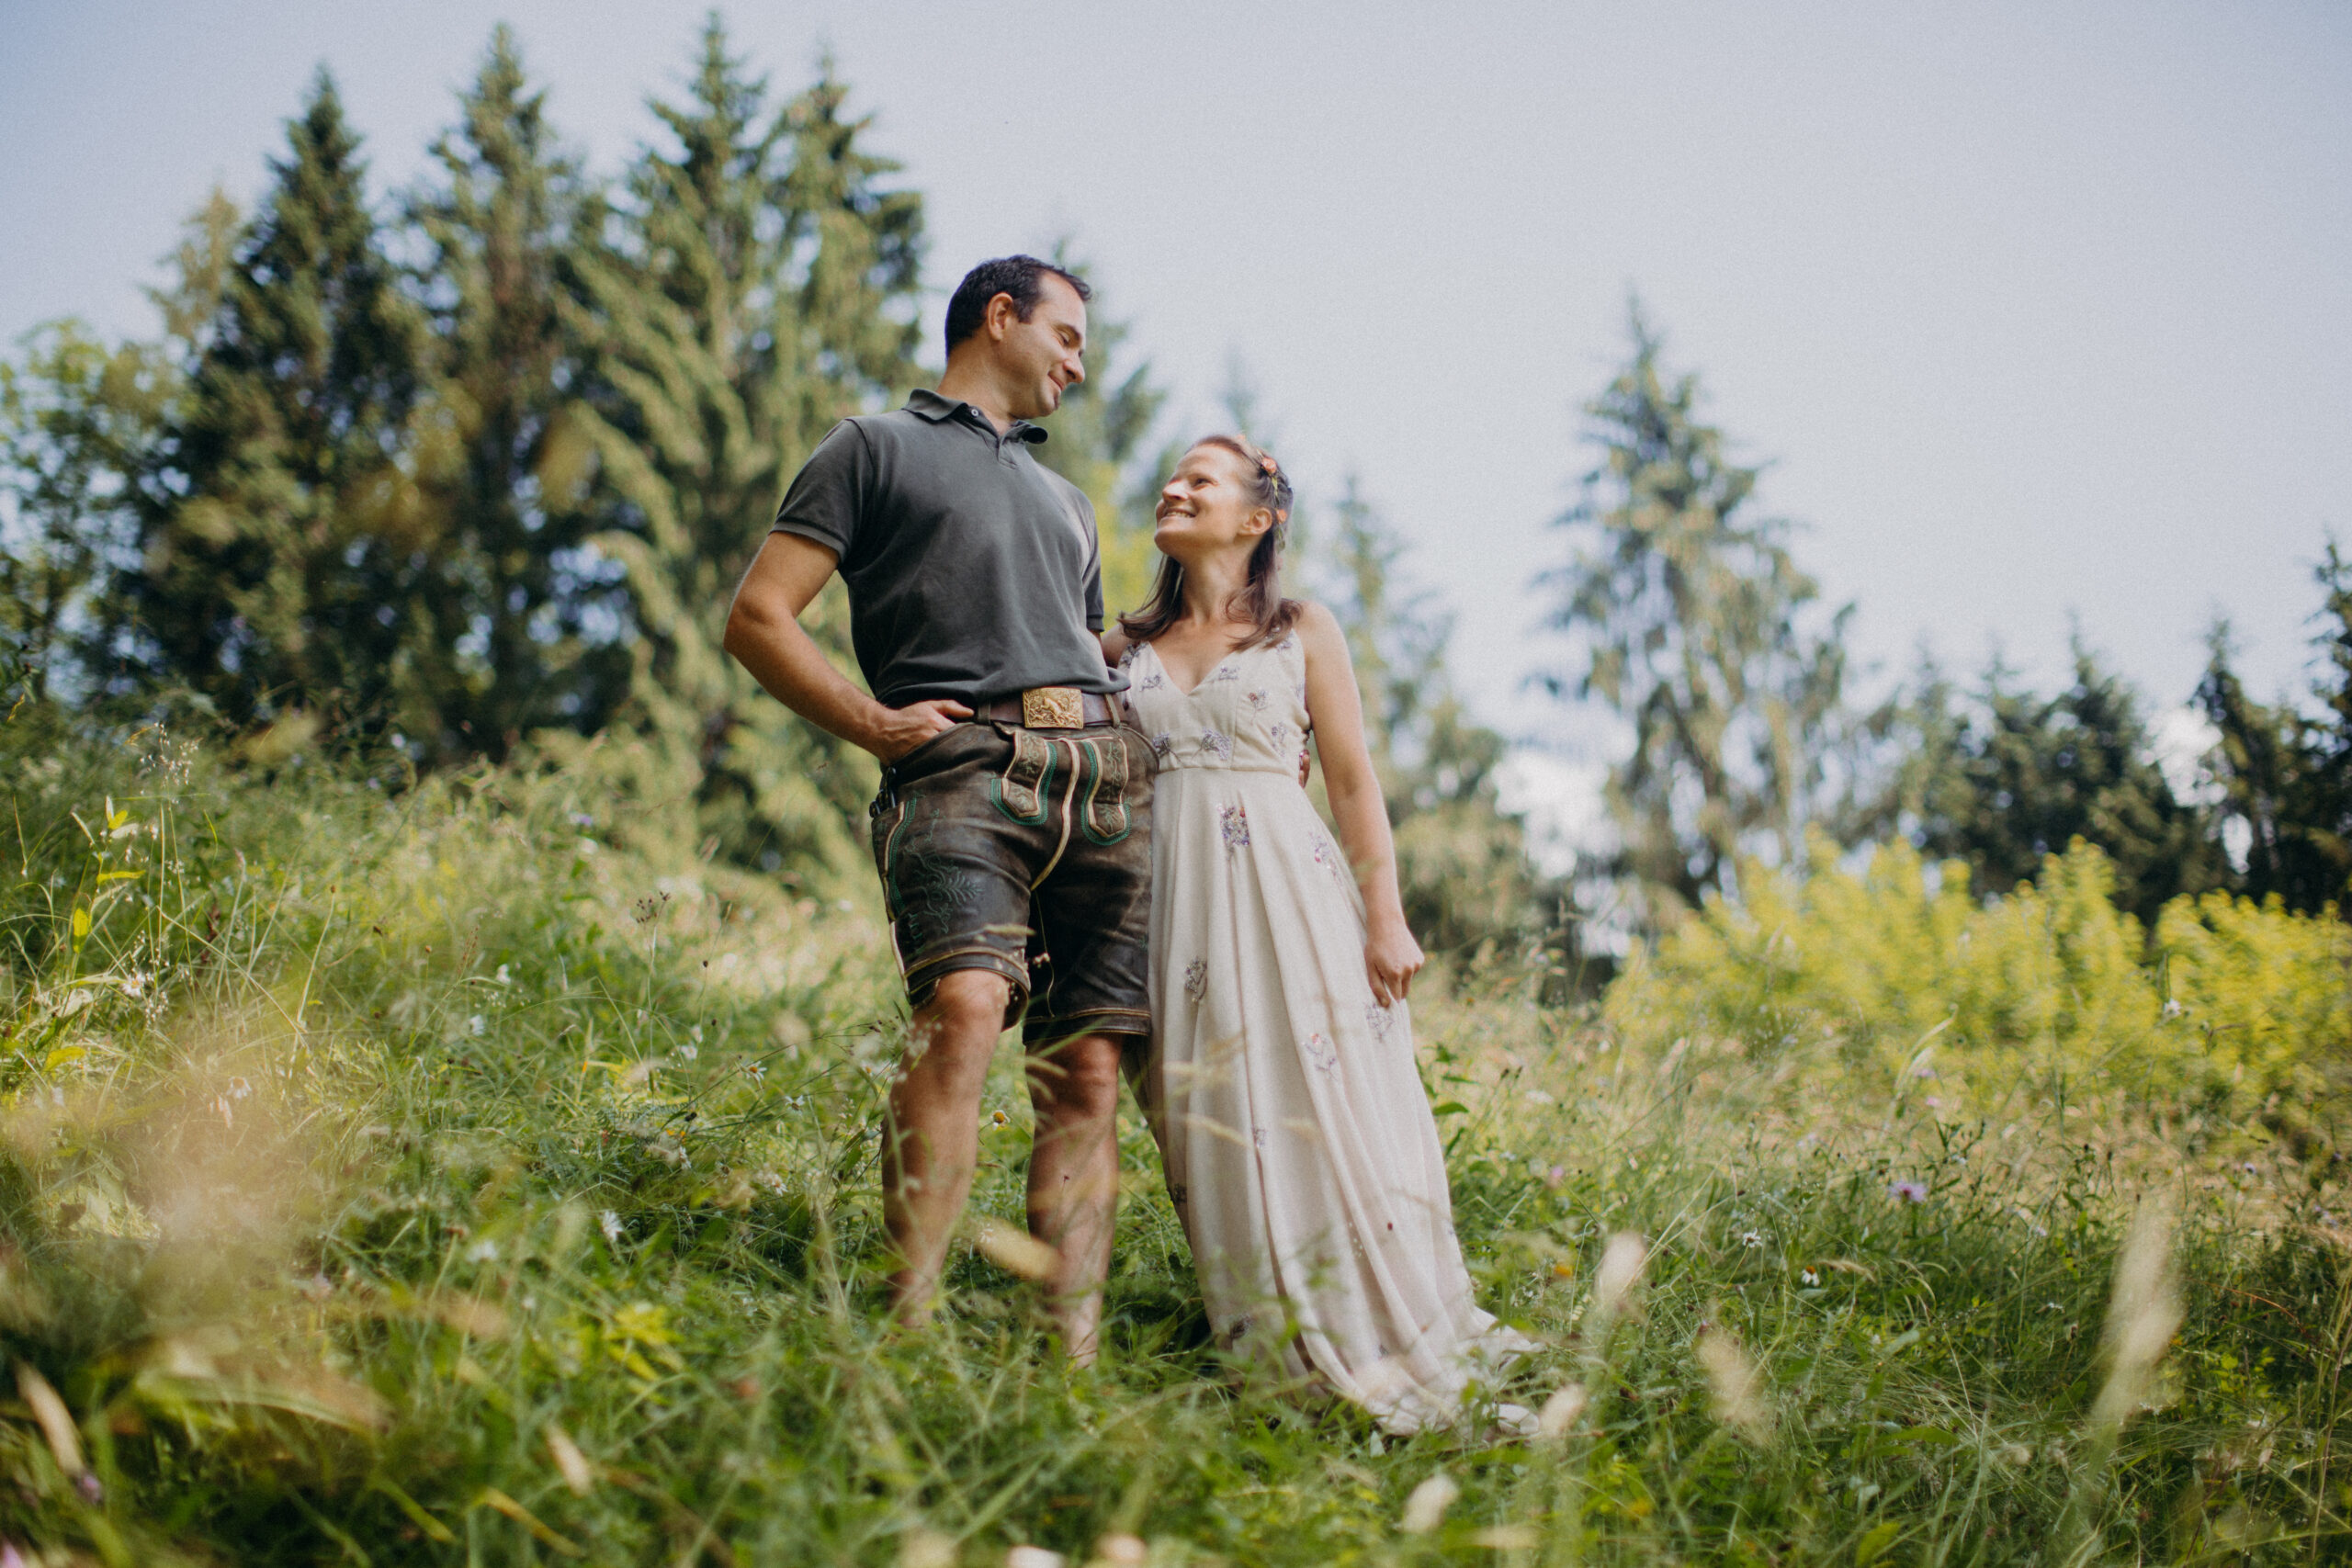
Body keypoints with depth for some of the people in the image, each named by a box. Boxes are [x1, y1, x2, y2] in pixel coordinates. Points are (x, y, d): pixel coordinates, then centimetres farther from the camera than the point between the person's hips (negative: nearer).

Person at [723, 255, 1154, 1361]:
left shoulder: (1066, 502, 35)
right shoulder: (877, 448, 15)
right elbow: (758, 617, 5)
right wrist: (873, 722, -5)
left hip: (1104, 774, 6)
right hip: (963, 764, -6)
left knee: (1089, 1071, -6)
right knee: (965, 1003, -29)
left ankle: (1073, 1355, -8)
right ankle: (908, 1325, -32)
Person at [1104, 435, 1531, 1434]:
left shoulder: (1303, 632, 9)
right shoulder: (1123, 646, 16)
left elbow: (1353, 782, 3)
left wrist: (1385, 915, -4)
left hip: (1287, 888, -2)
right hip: (1173, 892, 3)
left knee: (1325, 1110, -9)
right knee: (1215, 1118, -3)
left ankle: (1384, 1347, -3)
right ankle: (1277, 1350, 2)